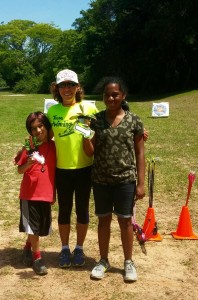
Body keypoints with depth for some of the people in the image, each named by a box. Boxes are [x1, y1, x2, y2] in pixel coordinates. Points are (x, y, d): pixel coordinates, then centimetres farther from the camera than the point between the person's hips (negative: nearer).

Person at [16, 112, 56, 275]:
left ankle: (27, 248, 37)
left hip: (46, 193, 3)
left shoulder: (54, 145, -1)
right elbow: (20, 170, -4)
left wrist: (54, 192, 6)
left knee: (41, 226, 13)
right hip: (29, 193, -3)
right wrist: (29, 162, -23)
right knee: (33, 225, 2)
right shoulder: (29, 146, -6)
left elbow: (56, 168, 8)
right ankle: (37, 257, 16)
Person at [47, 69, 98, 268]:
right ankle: (65, 248, 28)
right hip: (62, 169, 2)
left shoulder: (88, 108, -7)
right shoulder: (52, 111, 1)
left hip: (84, 168, -2)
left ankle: (79, 248, 27)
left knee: (82, 209, 10)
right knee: (64, 210, 12)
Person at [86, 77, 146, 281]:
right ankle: (103, 261, 29)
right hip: (100, 180, 2)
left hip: (125, 180, -1)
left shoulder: (134, 120, -4)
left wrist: (140, 183, -5)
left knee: (125, 220, 9)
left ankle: (128, 262, 26)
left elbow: (139, 153, -2)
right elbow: (91, 152, 0)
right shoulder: (96, 120, 0)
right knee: (103, 219, 12)